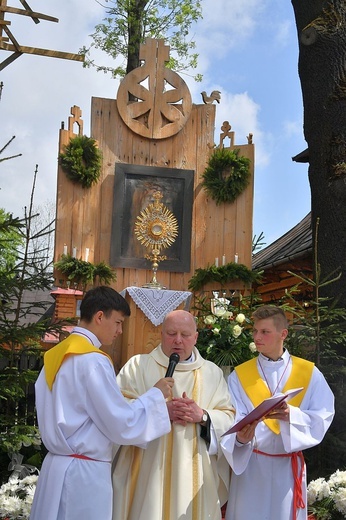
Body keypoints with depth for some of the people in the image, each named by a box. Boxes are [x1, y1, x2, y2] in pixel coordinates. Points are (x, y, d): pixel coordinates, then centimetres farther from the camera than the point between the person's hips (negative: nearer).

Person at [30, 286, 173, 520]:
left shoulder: (56, 355, 9)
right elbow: (122, 424, -17)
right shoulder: (93, 360, -18)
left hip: (58, 465, 9)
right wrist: (156, 394, -5)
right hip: (83, 472, -9)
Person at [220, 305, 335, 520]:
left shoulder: (309, 373, 1)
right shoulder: (239, 375, -1)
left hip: (289, 468, 1)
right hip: (250, 466, 0)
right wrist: (241, 437, -32)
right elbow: (234, 419, -10)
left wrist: (291, 415, -25)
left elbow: (323, 417, -8)